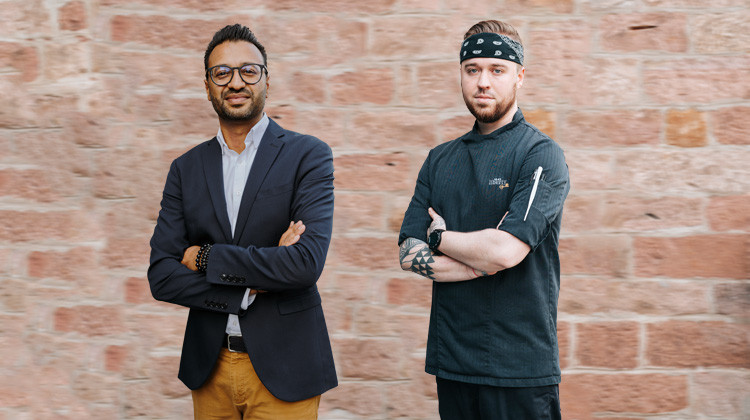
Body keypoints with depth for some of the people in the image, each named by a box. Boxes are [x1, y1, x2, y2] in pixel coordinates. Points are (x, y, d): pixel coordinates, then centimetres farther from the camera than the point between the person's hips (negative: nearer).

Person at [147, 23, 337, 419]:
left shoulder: (308, 156, -5)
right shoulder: (186, 168, 6)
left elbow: (306, 263, -18)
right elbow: (161, 276, -2)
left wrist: (206, 259, -11)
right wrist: (250, 286, -15)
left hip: (282, 368, -3)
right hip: (209, 367, 3)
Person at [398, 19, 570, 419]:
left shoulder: (541, 155, -7)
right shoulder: (440, 160, 12)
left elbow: (507, 250, -19)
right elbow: (409, 253, 4)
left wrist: (440, 237, -2)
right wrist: (482, 261, -11)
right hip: (450, 358, 5)